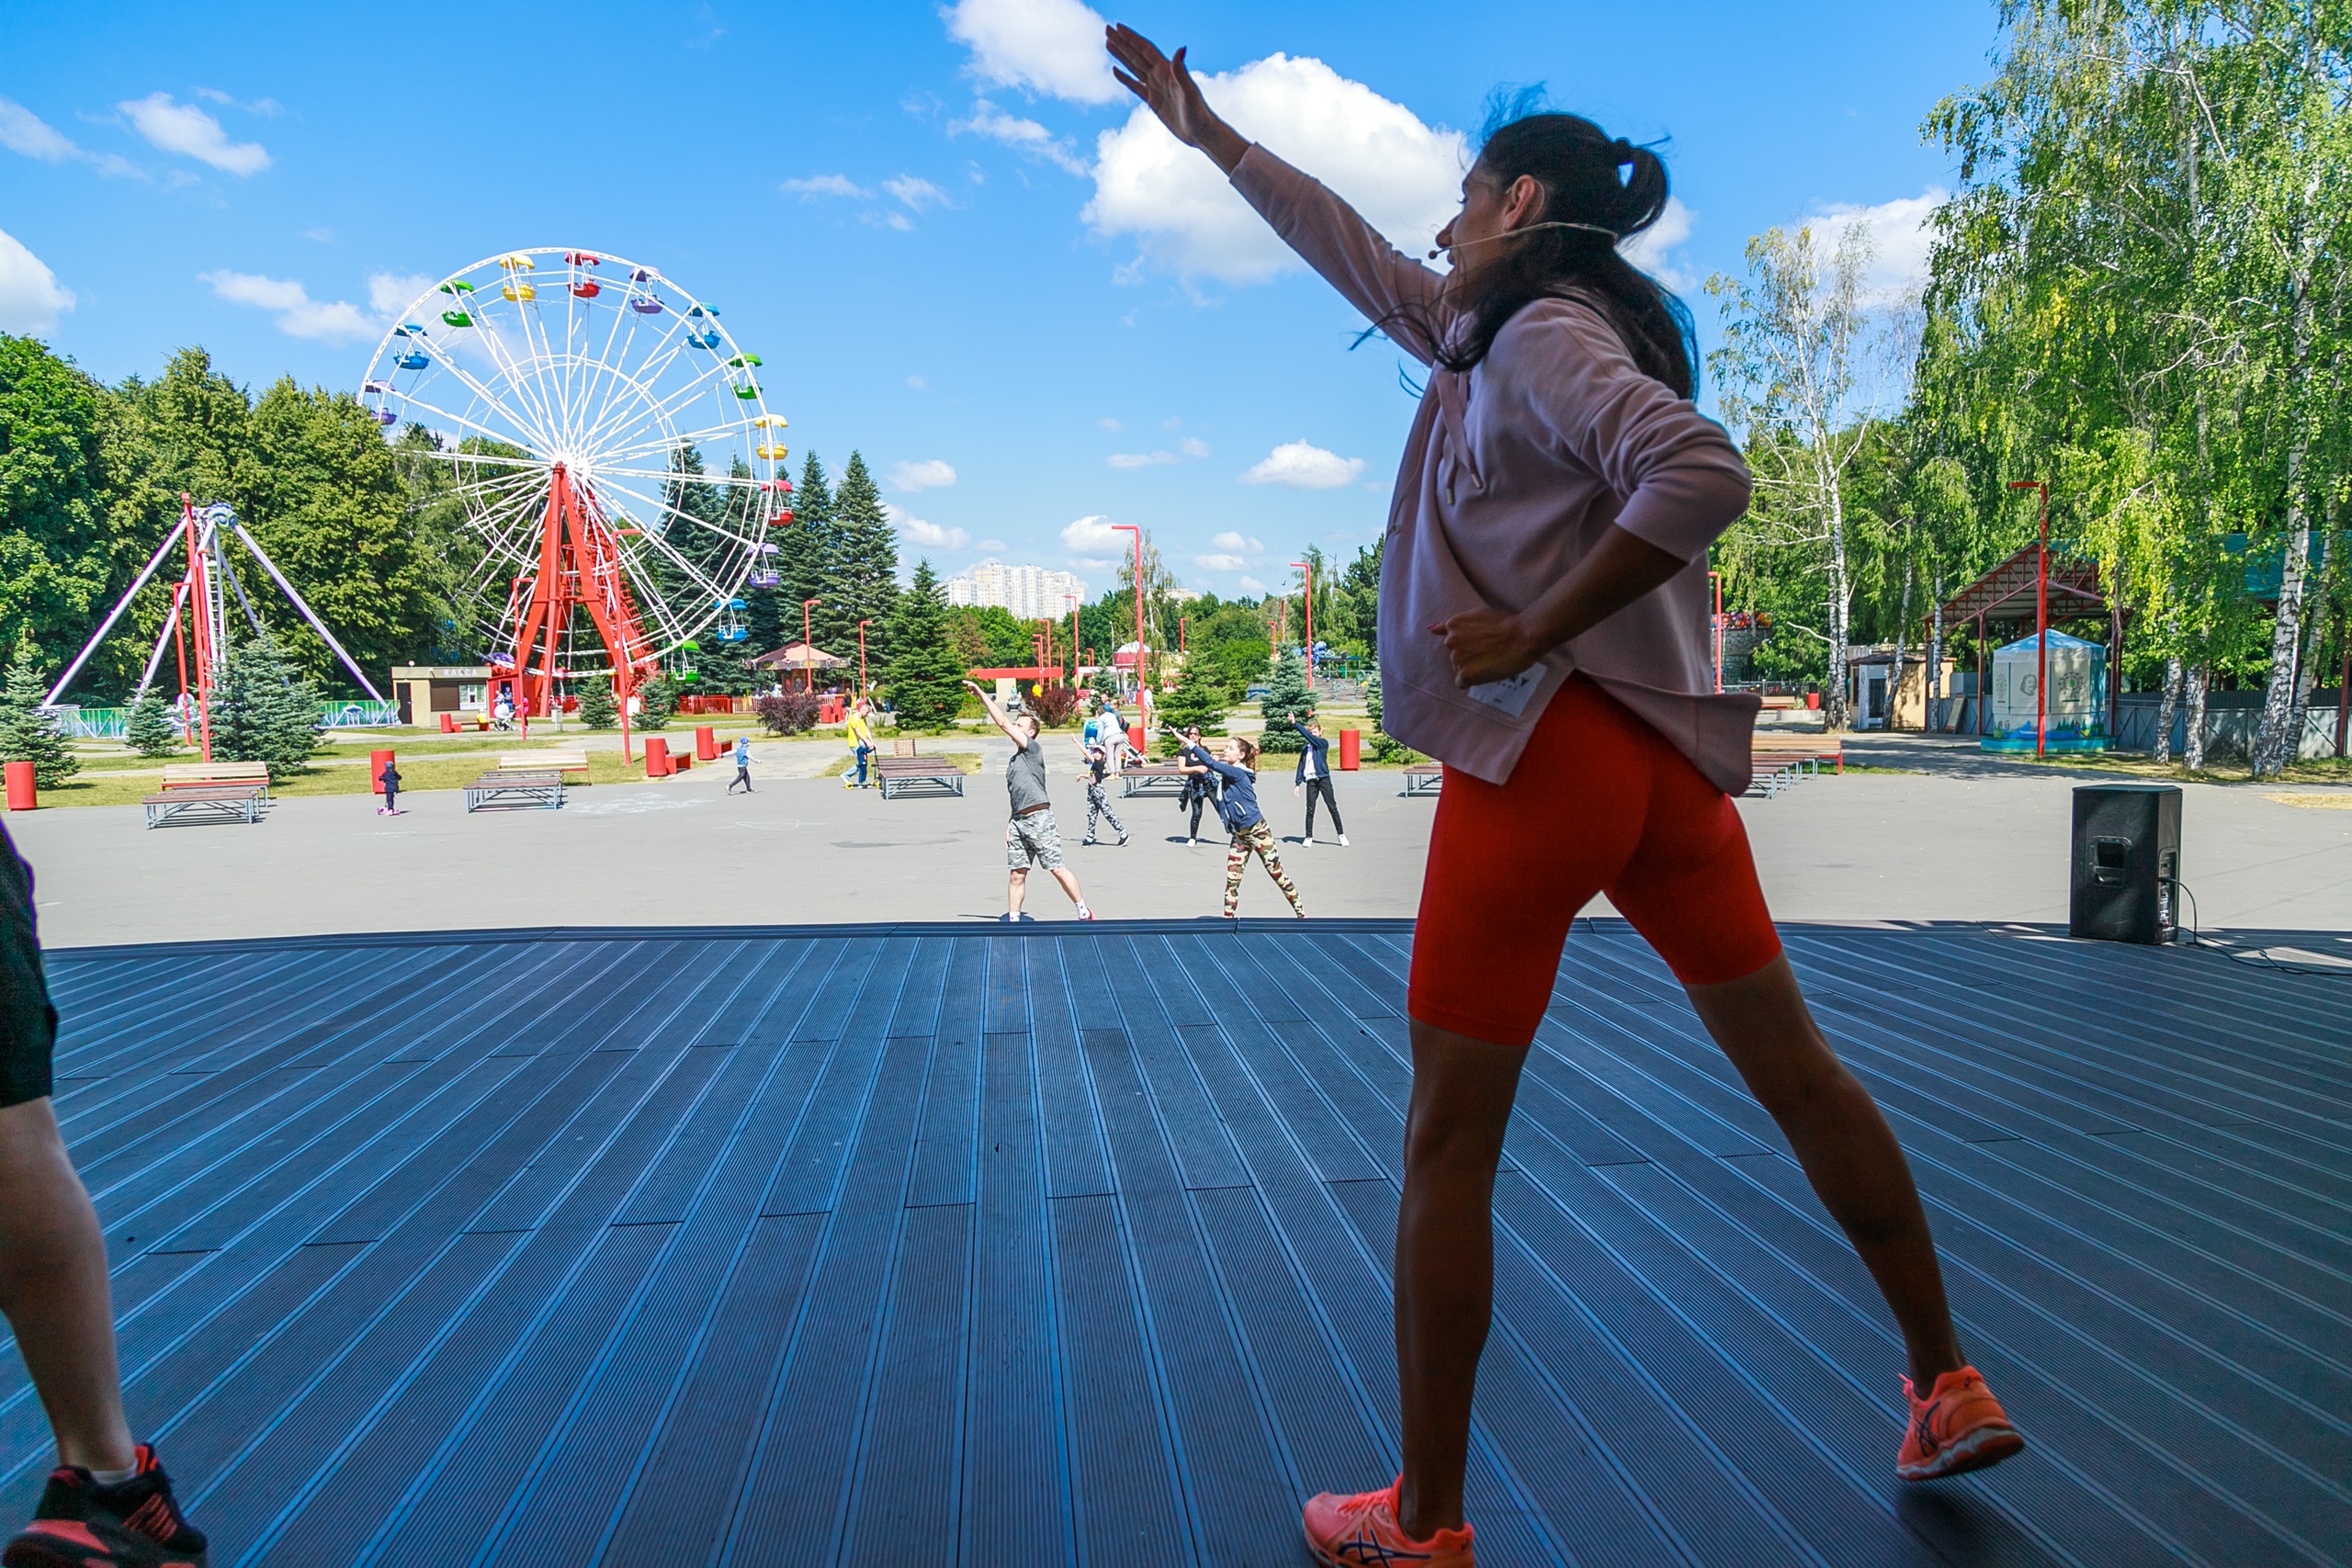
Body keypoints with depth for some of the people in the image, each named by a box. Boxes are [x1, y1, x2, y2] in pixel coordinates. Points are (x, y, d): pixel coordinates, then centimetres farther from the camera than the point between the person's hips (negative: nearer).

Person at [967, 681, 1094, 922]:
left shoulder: (1034, 749, -3)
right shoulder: (1014, 760, 20)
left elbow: (1002, 723, -9)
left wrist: (982, 695, -6)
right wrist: (1010, 825, 13)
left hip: (1039, 819, -7)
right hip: (1018, 821, 7)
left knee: (1058, 870, -3)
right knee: (1016, 875, 5)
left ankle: (1084, 912, 8)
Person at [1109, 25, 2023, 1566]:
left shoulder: (1544, 331, -6)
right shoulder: (1502, 333, 19)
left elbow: (1703, 471, -24)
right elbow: (1360, 258, 30)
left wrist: (1534, 634, -18)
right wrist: (1211, 136, 36)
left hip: (1543, 749, -9)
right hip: (1667, 757, 10)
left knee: (1449, 1142, 1)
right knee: (1795, 1065, 17)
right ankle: (1950, 1386, 31)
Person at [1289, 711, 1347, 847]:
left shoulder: (1323, 743, -2)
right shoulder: (1306, 748, 11)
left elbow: (1309, 736, -16)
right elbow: (1301, 765, 12)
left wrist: (1295, 724, -19)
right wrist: (1298, 783, 5)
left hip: (1324, 779, -4)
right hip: (1311, 781, 4)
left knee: (1333, 807, 0)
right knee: (1310, 810, 4)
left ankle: (1341, 834, 7)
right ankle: (1309, 837, 10)